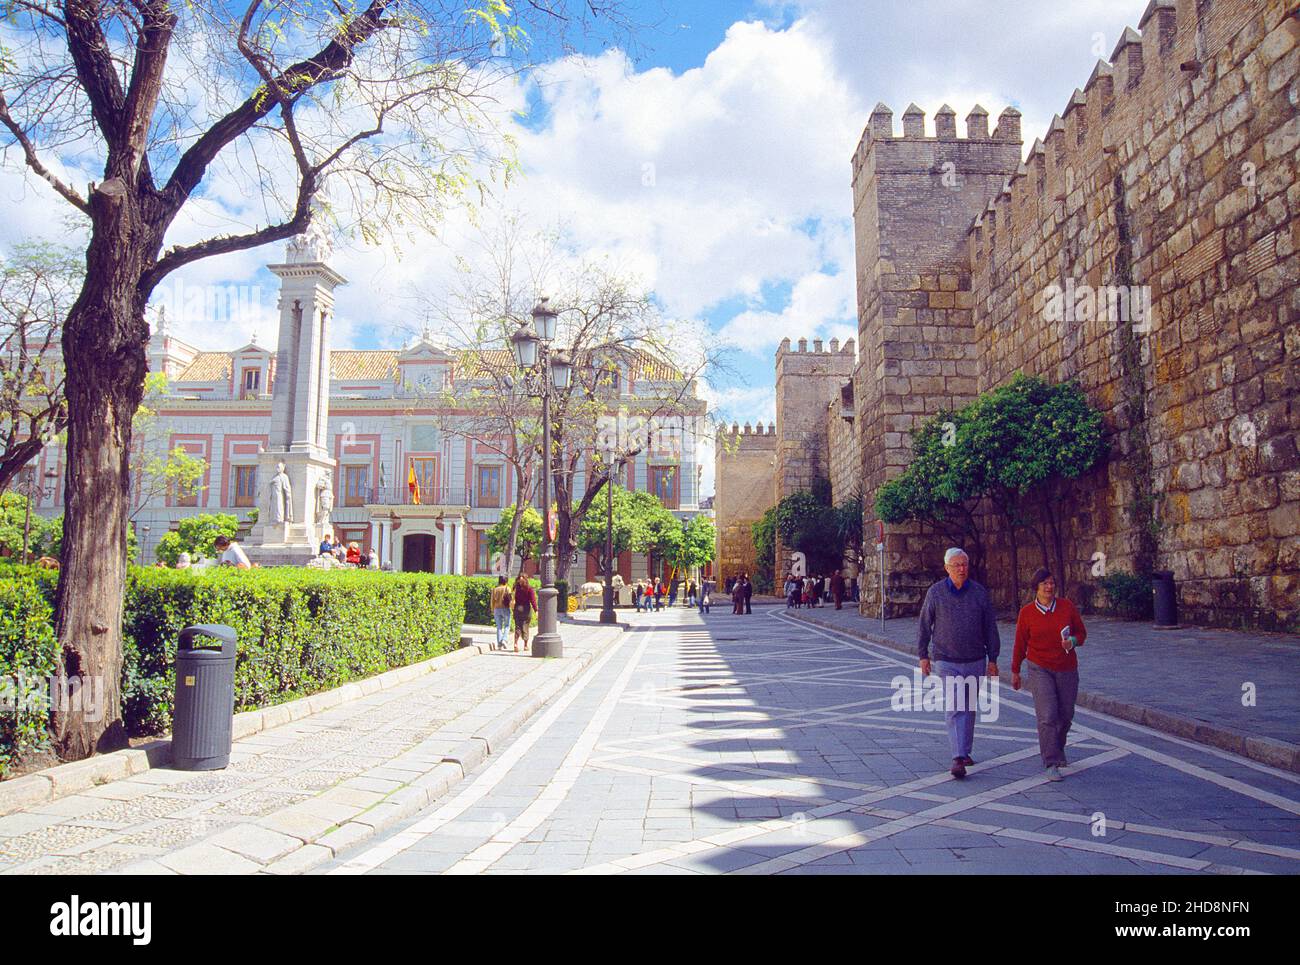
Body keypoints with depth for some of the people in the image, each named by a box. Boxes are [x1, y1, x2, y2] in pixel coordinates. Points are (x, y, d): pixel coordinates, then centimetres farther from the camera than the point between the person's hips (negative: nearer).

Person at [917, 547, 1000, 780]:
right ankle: (958, 758, -14)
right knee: (954, 708, -11)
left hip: (975, 661, 3)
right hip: (946, 662, -2)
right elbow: (924, 626, 2)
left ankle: (965, 751, 28)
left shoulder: (979, 592, 0)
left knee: (968, 708, 13)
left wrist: (992, 660, 4)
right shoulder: (935, 593, -4)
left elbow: (990, 628, 5)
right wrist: (923, 656, 0)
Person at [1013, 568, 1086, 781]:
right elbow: (1020, 644, 3)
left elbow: (1081, 632, 8)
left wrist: (1073, 641, -15)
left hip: (1067, 669, 3)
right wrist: (1015, 671, 10)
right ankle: (1051, 764, -8)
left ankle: (1057, 750, 40)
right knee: (1047, 715, -13)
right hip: (1040, 669, -3)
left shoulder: (1067, 606, -2)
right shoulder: (1026, 612, -6)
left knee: (1066, 715, 13)